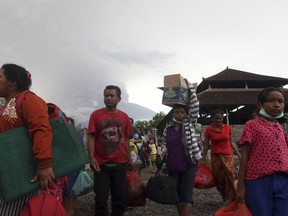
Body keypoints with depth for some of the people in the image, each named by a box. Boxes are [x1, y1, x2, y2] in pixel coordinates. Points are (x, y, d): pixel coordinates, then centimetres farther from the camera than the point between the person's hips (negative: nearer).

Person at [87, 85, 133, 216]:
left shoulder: (124, 117, 6)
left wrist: (129, 159, 11)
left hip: (120, 164, 3)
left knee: (121, 198, 12)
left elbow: (126, 139, 10)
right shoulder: (96, 114, -2)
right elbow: (91, 137, -6)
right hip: (101, 164, -2)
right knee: (101, 198, 4)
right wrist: (91, 158, -15)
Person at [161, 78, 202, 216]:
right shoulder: (168, 127, 3)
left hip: (189, 165, -3)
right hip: (173, 167, 4)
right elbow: (164, 140, 18)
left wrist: (189, 87, -12)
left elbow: (195, 105, -13)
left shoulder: (190, 123, -4)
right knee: (176, 195, 15)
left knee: (186, 197, -6)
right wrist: (164, 149, -3)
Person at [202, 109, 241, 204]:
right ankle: (225, 198, 25)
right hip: (215, 157, 0)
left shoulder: (227, 128, 2)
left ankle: (230, 199, 2)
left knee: (229, 176, -10)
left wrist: (239, 155, 12)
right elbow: (206, 145, 1)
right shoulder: (208, 130, -3)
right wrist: (203, 159, 2)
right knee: (218, 178, 5)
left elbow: (231, 143, 11)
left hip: (228, 156, 1)